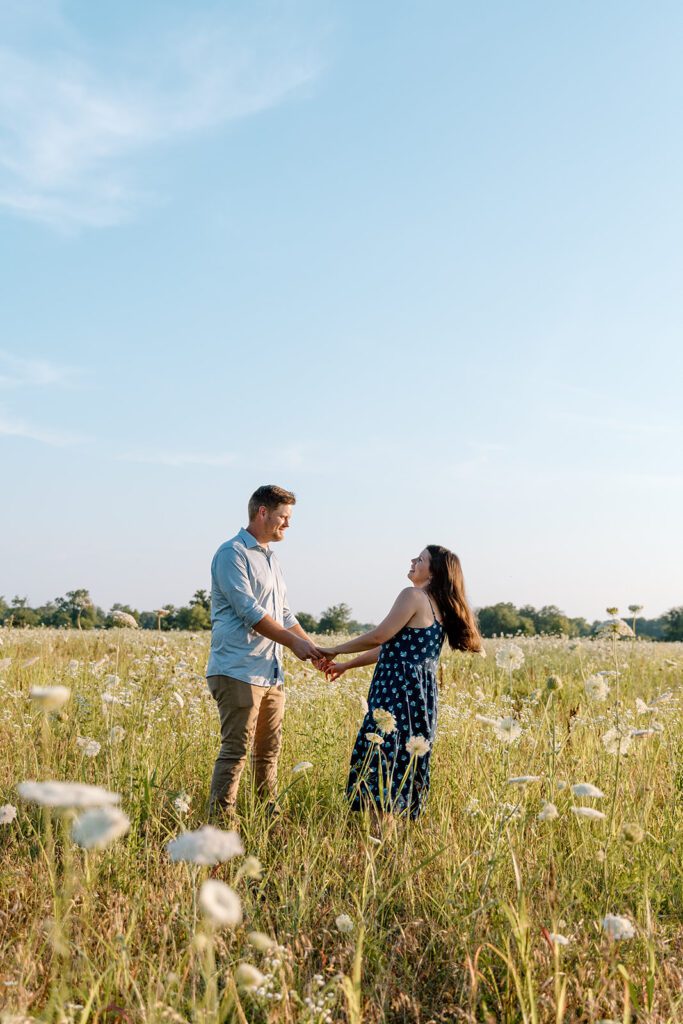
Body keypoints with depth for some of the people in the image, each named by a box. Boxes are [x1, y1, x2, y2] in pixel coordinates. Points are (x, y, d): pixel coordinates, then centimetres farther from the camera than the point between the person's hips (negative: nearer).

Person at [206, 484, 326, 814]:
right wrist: (293, 642, -15)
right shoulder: (233, 553, -7)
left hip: (271, 674, 9)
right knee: (235, 750, -10)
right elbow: (249, 610, -16)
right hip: (238, 672, -9)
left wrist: (313, 649, 13)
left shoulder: (270, 559, 21)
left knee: (269, 752, 12)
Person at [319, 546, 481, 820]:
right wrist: (347, 665, 24)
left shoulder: (413, 596, -10)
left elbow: (379, 637, -13)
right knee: (407, 761, 12)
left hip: (399, 691, -9)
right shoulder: (439, 605, 18)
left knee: (383, 758, -8)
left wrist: (335, 650, 0)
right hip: (422, 692, 9)